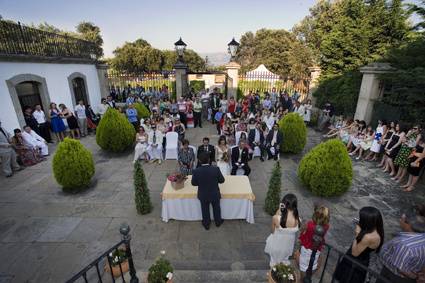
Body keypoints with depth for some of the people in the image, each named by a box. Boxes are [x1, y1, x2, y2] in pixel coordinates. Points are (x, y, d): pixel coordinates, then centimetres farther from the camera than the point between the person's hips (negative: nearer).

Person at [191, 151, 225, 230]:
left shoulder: (196, 171, -24)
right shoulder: (216, 169, -26)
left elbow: (193, 183, -10)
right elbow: (222, 180, -11)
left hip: (203, 195, 0)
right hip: (215, 194, 0)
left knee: (205, 210, 25)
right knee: (216, 208, 27)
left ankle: (206, 224, 47)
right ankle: (218, 222, 50)